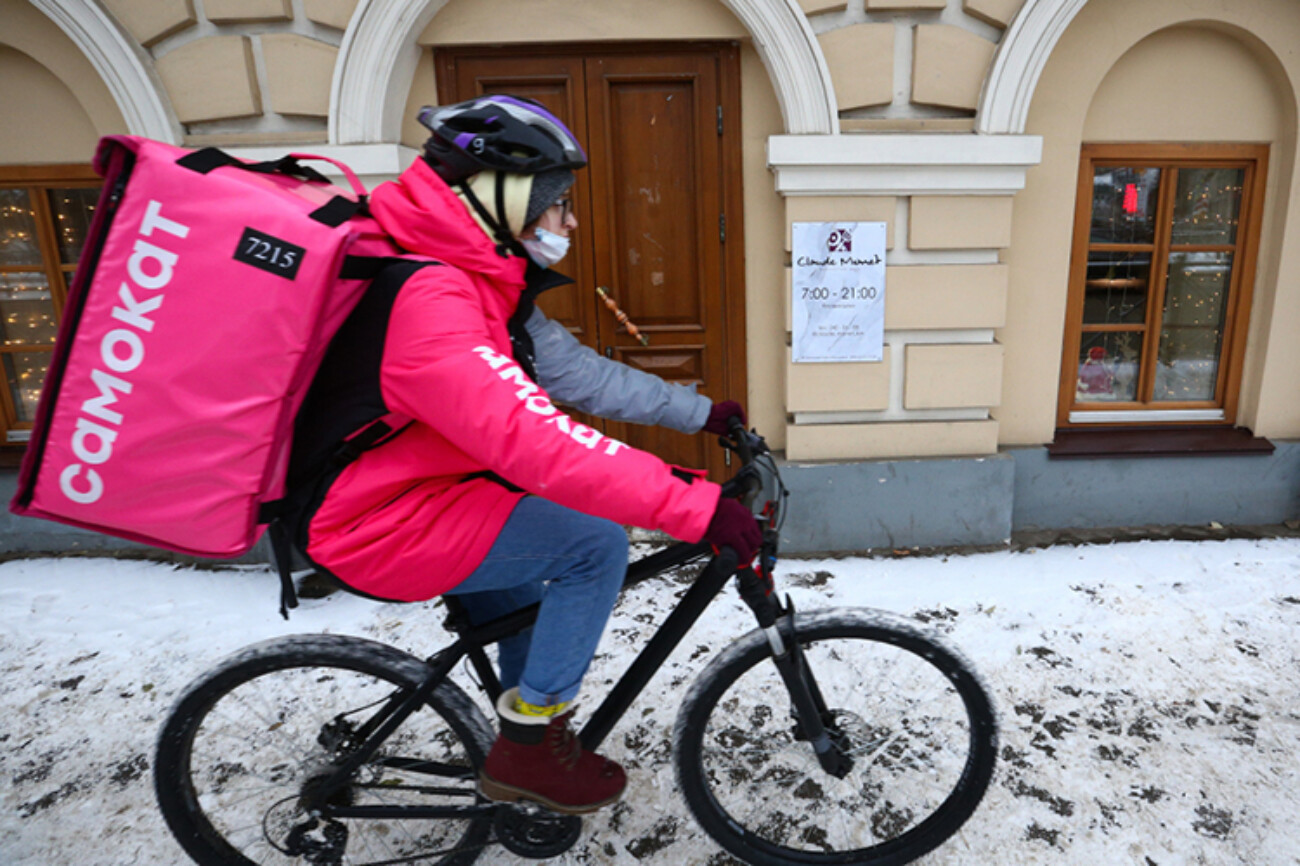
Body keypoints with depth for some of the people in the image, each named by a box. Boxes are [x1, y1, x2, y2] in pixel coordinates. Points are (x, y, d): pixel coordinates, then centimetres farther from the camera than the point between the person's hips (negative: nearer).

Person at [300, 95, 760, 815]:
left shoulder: (484, 283, 4)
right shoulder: (427, 299, -29)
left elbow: (576, 372, 4)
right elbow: (535, 442, -39)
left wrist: (702, 413, 3)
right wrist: (696, 507, -38)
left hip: (412, 493, 10)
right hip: (381, 528, -10)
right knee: (594, 540, -16)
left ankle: (524, 758, 43)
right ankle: (528, 744, 3)